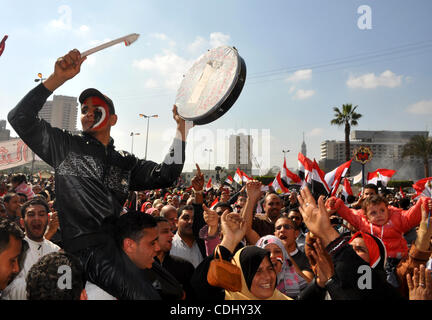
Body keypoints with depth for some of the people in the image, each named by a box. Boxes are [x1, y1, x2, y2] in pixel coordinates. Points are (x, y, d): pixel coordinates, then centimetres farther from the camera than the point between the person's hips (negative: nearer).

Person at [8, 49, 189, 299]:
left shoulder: (125, 162, 18)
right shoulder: (66, 146, 12)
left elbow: (164, 176, 5)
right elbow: (20, 118, 3)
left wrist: (182, 131, -4)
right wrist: (57, 79, -6)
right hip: (88, 247, -5)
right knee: (144, 296, -24)